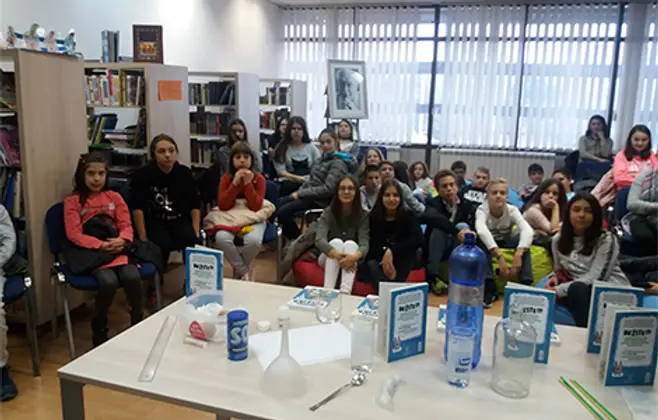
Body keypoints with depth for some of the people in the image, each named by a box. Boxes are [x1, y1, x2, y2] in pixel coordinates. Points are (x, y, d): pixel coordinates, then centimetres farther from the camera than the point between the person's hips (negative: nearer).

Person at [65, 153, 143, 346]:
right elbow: (75, 235, -4)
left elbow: (126, 226, 8)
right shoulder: (72, 201, 5)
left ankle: (138, 321, -2)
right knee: (108, 281, -32)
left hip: (118, 249, 3)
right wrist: (101, 246, -18)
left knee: (132, 277, -28)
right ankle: (99, 327, -4)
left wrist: (121, 240, -15)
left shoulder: (114, 197, 15)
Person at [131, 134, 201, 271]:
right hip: (154, 221, -2)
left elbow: (195, 206, 3)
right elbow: (138, 209, -11)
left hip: (180, 219, 3)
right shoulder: (143, 175, -9)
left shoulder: (184, 173, 0)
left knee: (192, 240, -26)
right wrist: (143, 239, -16)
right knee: (162, 244, -32)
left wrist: (196, 233, -6)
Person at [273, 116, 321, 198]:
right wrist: (296, 178, -18)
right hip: (289, 182, -2)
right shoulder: (281, 147, 8)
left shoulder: (311, 147, 14)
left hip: (309, 182, 2)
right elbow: (281, 171, -1)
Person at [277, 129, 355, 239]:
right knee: (279, 204, 9)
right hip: (309, 194, 9)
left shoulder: (338, 163, -16)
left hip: (320, 200, -9)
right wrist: (299, 192, -1)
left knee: (283, 212, -18)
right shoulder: (324, 157, 12)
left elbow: (328, 189, -24)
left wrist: (301, 194, -20)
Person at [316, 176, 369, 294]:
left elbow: (364, 244, -22)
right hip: (330, 258, 0)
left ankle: (345, 292, -51)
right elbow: (319, 240, -25)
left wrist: (354, 257, -46)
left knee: (350, 244, -30)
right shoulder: (328, 212, -11)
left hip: (351, 260, 0)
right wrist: (337, 256, -44)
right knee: (336, 242, -30)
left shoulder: (363, 215, -10)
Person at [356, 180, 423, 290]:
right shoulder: (373, 216, -3)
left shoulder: (408, 215, -3)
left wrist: (392, 250, -30)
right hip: (377, 261, 0)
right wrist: (385, 254, -27)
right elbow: (369, 246, -8)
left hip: (401, 263, 1)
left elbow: (418, 239, -21)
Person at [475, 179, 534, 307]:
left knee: (523, 238, -29)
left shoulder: (512, 210, -24)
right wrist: (500, 256, -59)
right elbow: (481, 231, -48)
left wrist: (518, 254, -56)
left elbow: (527, 230, -39)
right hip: (488, 241, -1)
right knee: (482, 240, -35)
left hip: (506, 241, 2)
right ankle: (488, 287, -34)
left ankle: (525, 285, -26)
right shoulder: (482, 209, -28)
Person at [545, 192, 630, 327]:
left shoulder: (606, 240, -8)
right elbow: (559, 270, 20)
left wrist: (559, 290, -23)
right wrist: (555, 278, -6)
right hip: (579, 294, 4)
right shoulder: (558, 239, 8)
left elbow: (594, 279, -17)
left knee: (578, 289, -36)